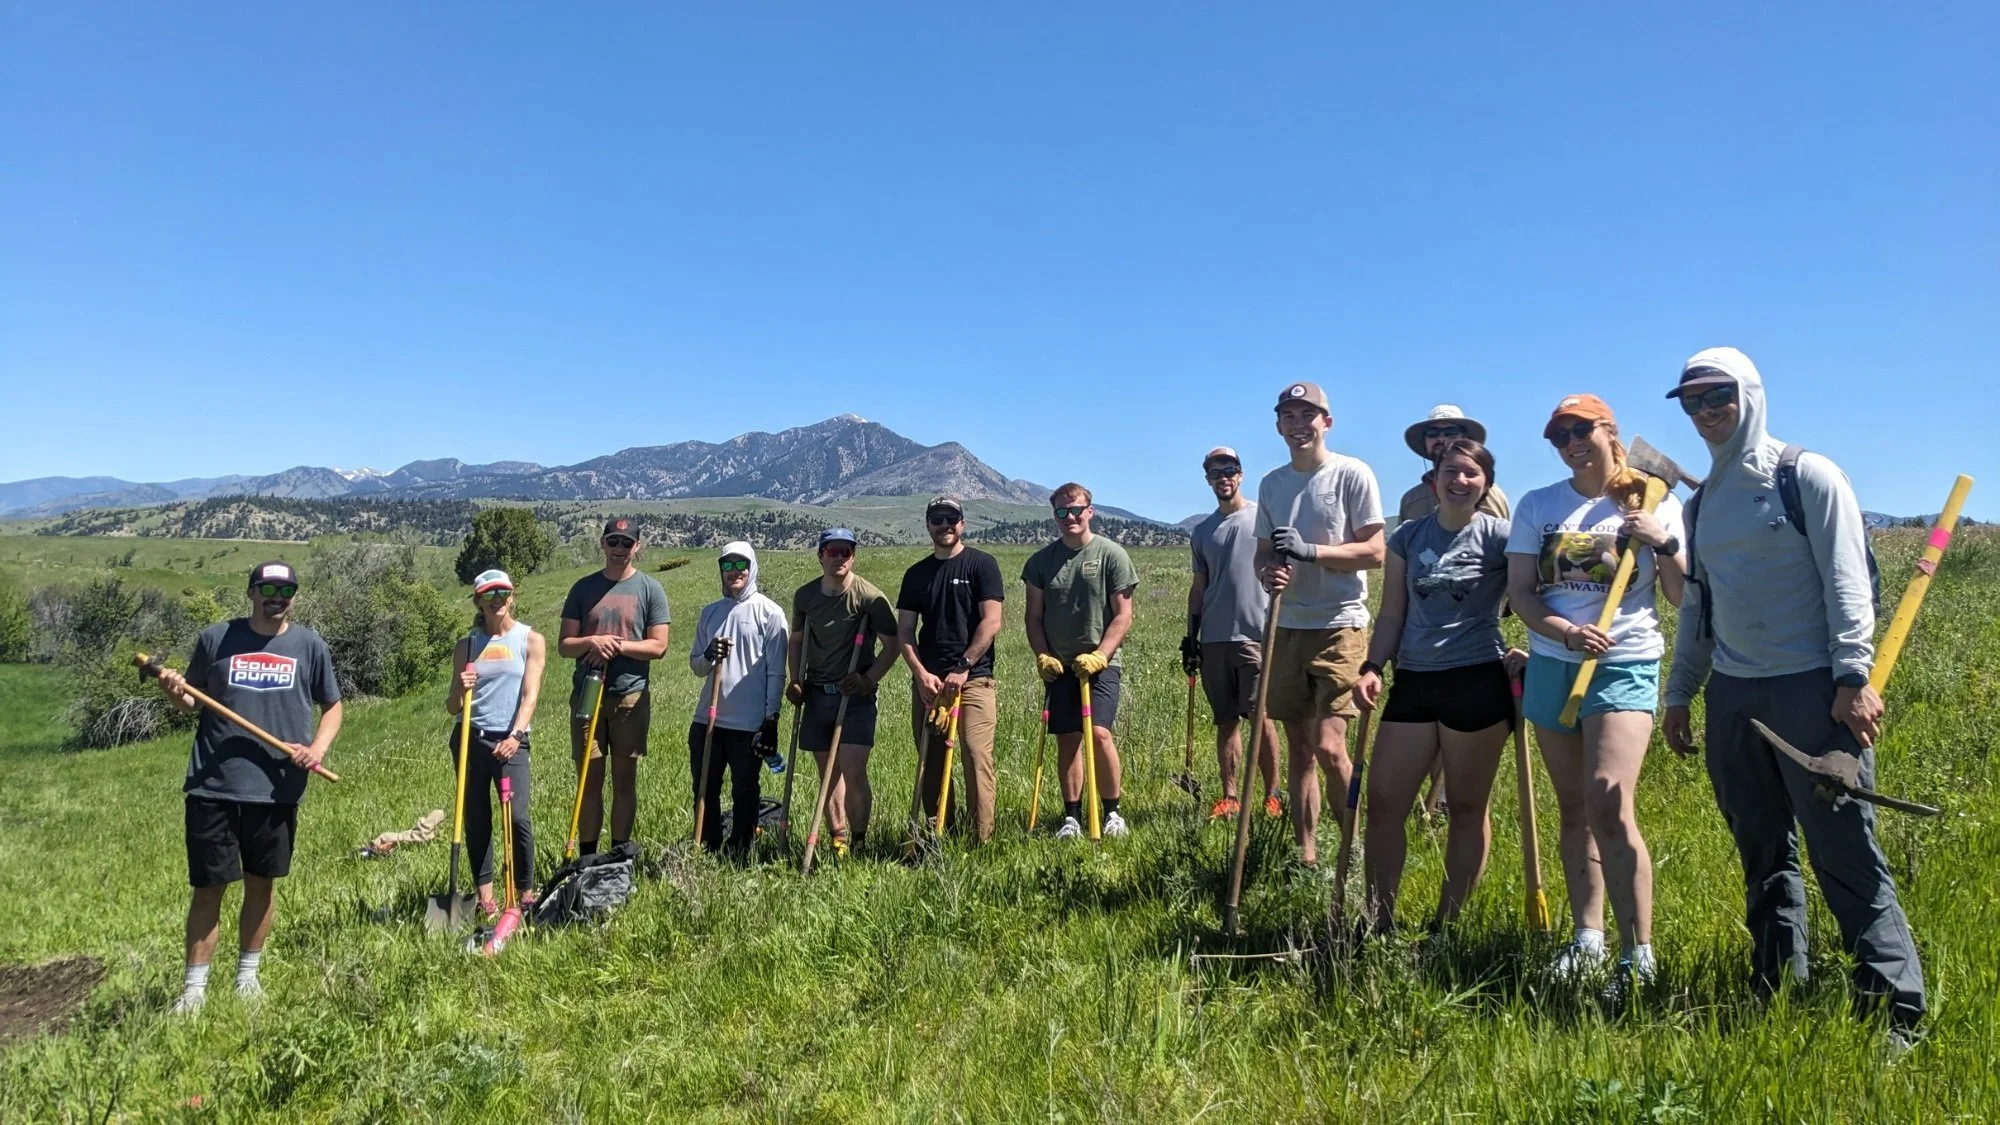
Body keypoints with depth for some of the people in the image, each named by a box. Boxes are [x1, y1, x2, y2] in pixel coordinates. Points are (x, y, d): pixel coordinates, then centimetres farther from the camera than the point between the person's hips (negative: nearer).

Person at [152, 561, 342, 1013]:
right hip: (213, 787, -1)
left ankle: (248, 975, 29)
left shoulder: (310, 645, 3)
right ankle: (194, 986, 18)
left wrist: (318, 748, -6)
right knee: (208, 888, 5)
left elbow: (332, 706, 10)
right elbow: (191, 701, 11)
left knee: (262, 883, 13)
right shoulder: (216, 638, 1)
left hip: (277, 788, 1)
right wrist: (175, 693, -12)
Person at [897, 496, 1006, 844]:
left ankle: (982, 838, -9)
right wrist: (921, 674, -6)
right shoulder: (916, 574, 13)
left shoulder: (982, 564, 1)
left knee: (976, 755, -13)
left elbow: (991, 623, -8)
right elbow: (904, 632, 9)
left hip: (974, 679, -4)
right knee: (931, 762, 7)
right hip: (926, 681, 5)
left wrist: (963, 668, -14)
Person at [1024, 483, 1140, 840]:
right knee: (1067, 740, 5)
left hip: (1100, 663, -3)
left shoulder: (1111, 554, -3)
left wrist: (1099, 655, -13)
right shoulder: (1041, 561, 6)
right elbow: (1034, 617, 10)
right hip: (1058, 666, 3)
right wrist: (1042, 656, -3)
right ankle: (1072, 817, 15)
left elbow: (1123, 615, -4)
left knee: (1098, 732, -14)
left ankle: (1112, 811, 4)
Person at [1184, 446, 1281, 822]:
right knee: (1226, 721, 8)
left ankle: (1272, 795, 7)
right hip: (1214, 638, 4)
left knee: (1261, 716, -3)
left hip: (1256, 634, -4)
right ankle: (1229, 797, 13)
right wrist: (1191, 636, 13)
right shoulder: (1202, 531, 14)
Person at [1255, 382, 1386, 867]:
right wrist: (1268, 570, -9)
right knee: (1298, 748, 9)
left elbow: (1374, 552, -8)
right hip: (1287, 627, 5)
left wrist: (1311, 550, -20)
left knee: (1329, 747, -14)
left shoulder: (1352, 474, -4)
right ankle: (1306, 854, 19)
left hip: (1340, 626, -5)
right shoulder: (1271, 483, 12)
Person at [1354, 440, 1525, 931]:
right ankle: (1380, 919, 13)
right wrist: (1372, 667, -2)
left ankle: (1446, 923, 19)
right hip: (1414, 682, 4)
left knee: (1468, 807, 7)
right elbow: (1392, 615, 9)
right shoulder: (1407, 537, 9)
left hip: (1478, 683, -4)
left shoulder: (1501, 536, -1)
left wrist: (1531, 651, -10)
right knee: (1383, 802, 1)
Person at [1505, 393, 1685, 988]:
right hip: (1551, 667, 3)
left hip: (1626, 668, -3)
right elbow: (1520, 592, 0)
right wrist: (1568, 633, -16)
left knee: (1608, 806, -17)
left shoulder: (1656, 505, 3)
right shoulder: (1537, 506, 6)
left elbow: (1684, 598, 1)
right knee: (1573, 809, 9)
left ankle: (1638, 957, -8)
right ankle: (1588, 939, 22)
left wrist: (1663, 542, -13)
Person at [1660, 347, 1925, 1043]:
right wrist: (1679, 693, 19)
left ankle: (1893, 1005, 6)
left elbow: (1847, 581, -8)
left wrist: (1853, 676, -16)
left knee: (1843, 851, -4)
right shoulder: (1702, 502, 15)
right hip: (1732, 696, 6)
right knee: (1763, 855, 11)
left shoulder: (1808, 476, -2)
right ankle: (1776, 988, 20)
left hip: (1810, 688, -6)